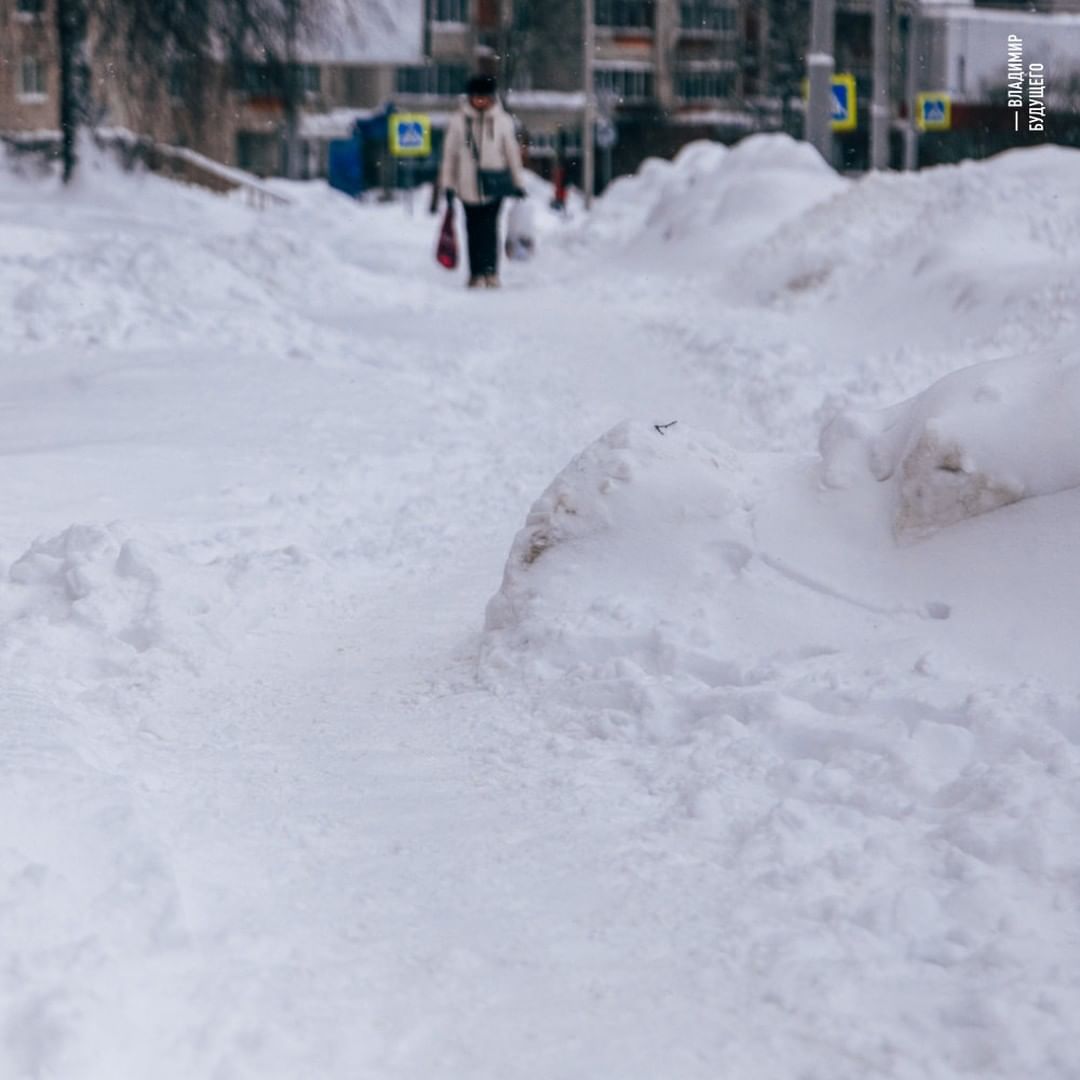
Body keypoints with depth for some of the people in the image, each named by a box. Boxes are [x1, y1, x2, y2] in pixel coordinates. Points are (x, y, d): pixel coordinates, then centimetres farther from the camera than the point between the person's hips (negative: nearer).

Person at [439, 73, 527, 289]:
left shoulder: (502, 120, 3)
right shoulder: (459, 120, 3)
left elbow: (512, 152, 9)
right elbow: (449, 153, 8)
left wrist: (519, 182, 10)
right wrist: (448, 183, 7)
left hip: (494, 183, -1)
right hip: (468, 184, 1)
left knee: (489, 228, -6)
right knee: (474, 229, 4)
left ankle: (491, 273, -3)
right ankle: (476, 274, 9)